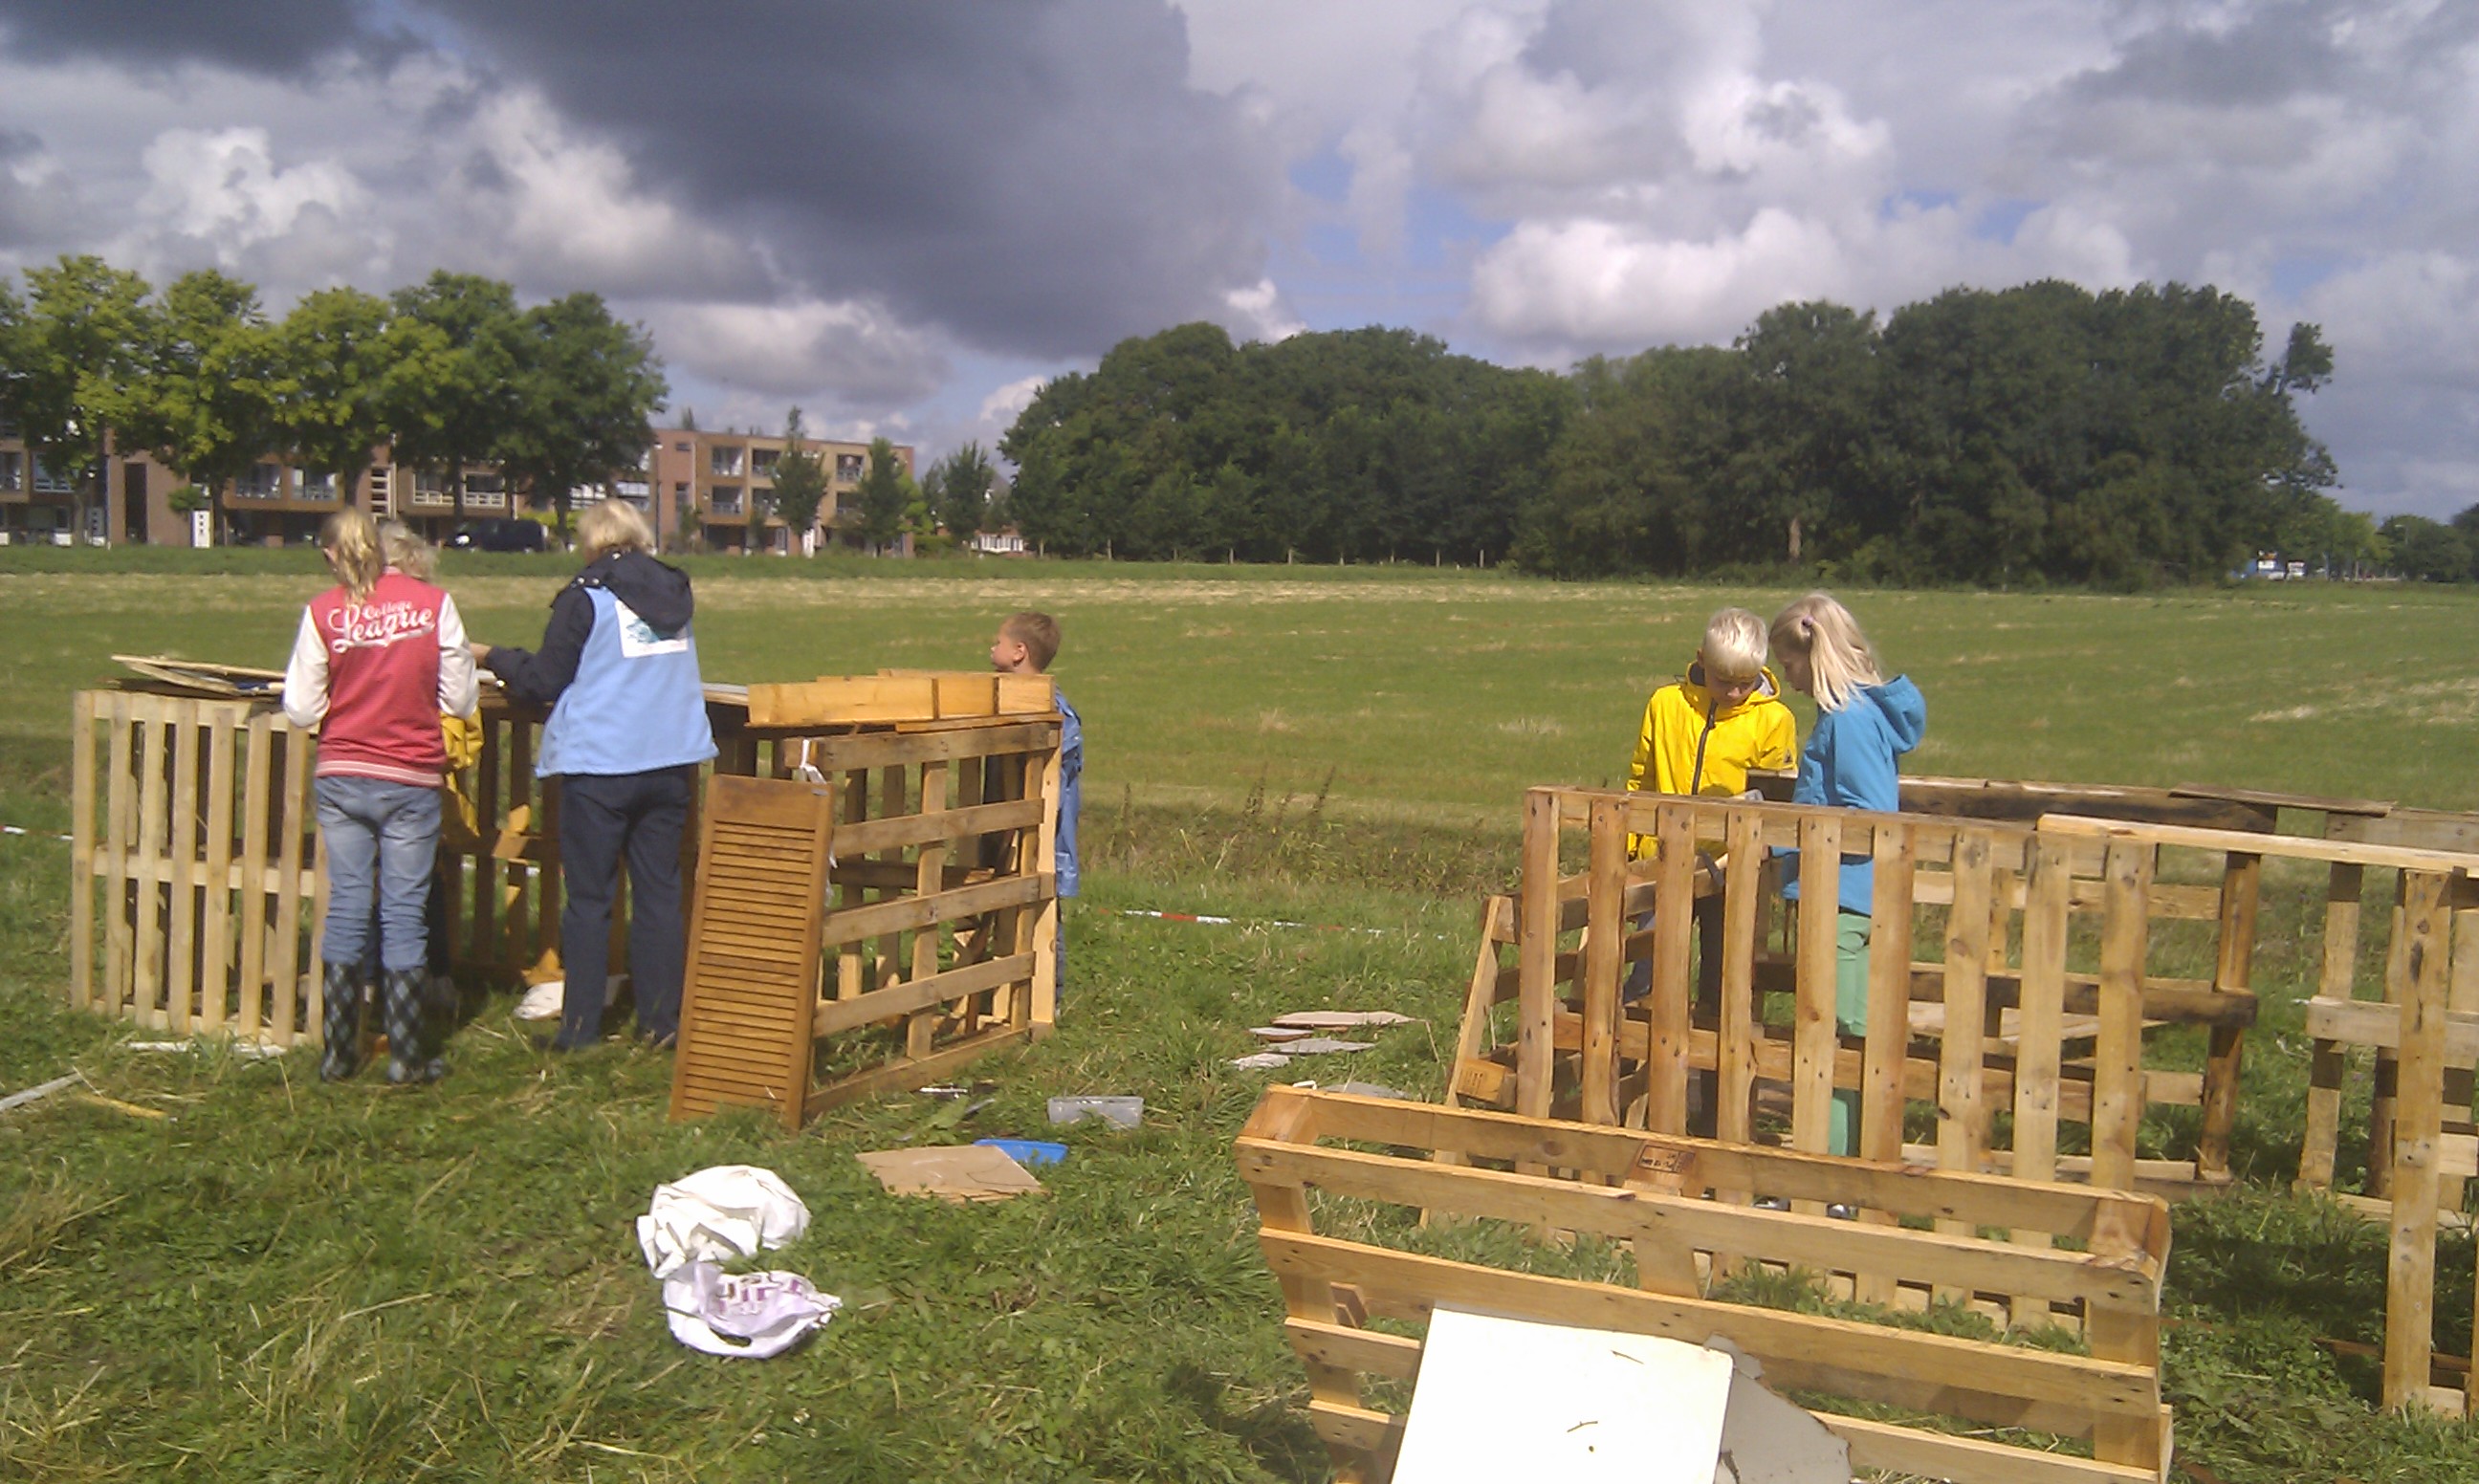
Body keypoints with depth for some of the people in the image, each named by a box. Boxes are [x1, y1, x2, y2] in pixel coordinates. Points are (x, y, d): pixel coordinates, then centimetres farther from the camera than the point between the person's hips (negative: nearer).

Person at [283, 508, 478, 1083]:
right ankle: (406, 1057, 11)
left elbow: (301, 709, -2)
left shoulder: (323, 612, -4)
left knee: (345, 908, 11)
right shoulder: (433, 603, -6)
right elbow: (461, 700, -2)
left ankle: (338, 1054, 17)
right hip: (411, 782, -1)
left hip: (341, 777, 1)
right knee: (404, 915, 6)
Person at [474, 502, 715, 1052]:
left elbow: (542, 682, -5)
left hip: (598, 766, -4)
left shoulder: (587, 598, -7)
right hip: (670, 762, 5)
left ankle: (580, 1025, 8)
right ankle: (662, 1022, 9)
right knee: (660, 892, 8)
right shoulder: (676, 592, 10)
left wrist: (491, 656, 12)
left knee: (589, 898, 4)